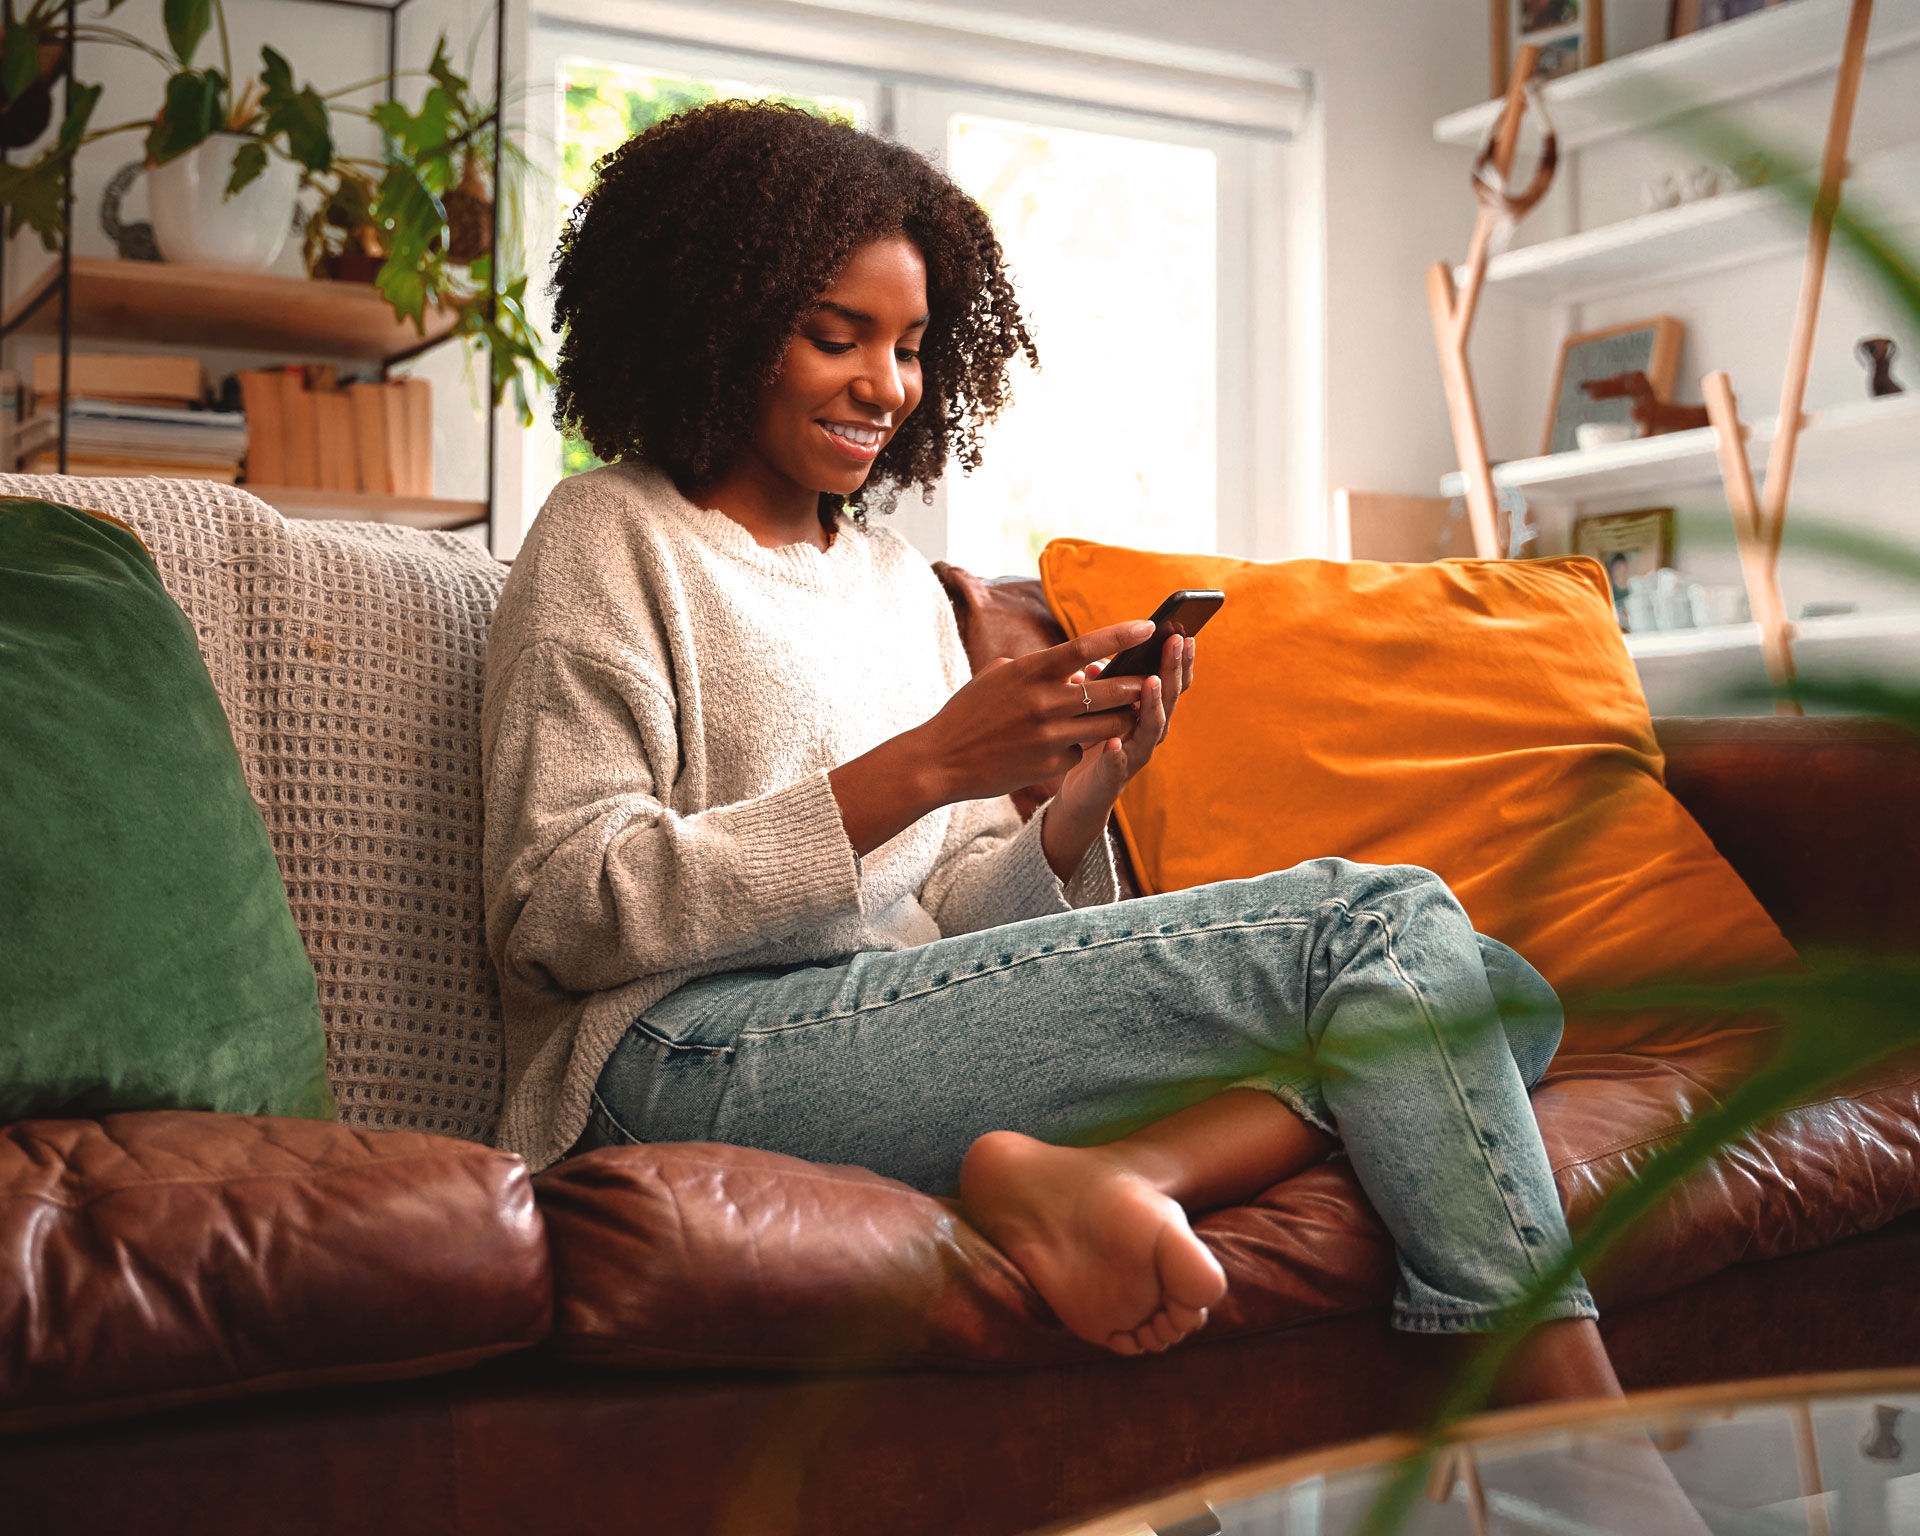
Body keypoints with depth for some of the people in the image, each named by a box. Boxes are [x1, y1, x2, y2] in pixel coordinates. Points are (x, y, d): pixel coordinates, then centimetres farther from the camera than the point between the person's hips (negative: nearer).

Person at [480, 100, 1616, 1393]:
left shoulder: (901, 581, 24)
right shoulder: (613, 537, 4)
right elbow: (559, 915, -9)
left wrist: (1078, 809, -5)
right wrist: (919, 768, -15)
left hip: (908, 1036, 7)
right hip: (698, 1062, -7)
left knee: (1487, 1003, -10)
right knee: (1374, 927, -17)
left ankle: (1101, 1169, -31)